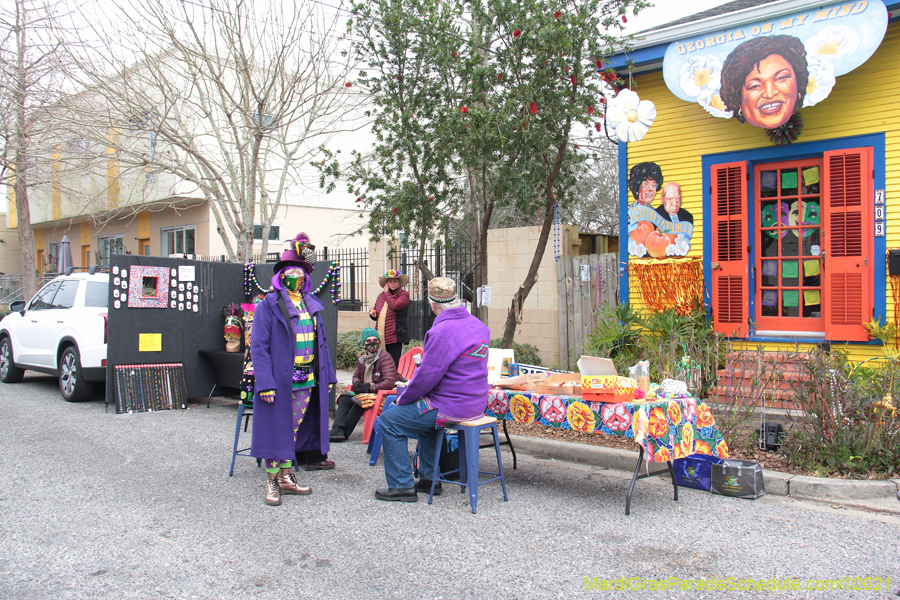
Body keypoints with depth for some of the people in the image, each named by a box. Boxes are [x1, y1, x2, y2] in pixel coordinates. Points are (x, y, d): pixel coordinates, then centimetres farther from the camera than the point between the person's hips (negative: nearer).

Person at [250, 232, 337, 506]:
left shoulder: (312, 305, 12)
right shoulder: (269, 306, -6)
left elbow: (321, 342, 16)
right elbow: (259, 347, -11)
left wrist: (328, 376, 11)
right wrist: (265, 383, -18)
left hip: (308, 382, 6)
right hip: (279, 382, -5)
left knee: (294, 430, 13)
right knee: (276, 430, 2)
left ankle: (286, 478, 25)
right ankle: (272, 482, 14)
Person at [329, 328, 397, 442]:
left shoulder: (385, 357, -13)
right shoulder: (363, 359, 11)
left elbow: (389, 383, -20)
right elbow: (356, 376, 25)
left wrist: (369, 388, -20)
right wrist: (357, 384, -2)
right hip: (365, 392, 8)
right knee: (345, 398, -14)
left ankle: (345, 432, -21)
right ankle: (338, 428, -26)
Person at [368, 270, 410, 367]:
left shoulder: (404, 294, 0)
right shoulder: (381, 295, 17)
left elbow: (395, 305, -19)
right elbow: (376, 314, 28)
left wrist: (387, 292, -5)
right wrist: (372, 314, 4)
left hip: (395, 338, -5)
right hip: (380, 337, 5)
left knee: (393, 366, -6)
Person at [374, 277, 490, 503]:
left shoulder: (442, 332, -23)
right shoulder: (478, 325, 6)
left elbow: (426, 376, -21)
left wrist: (403, 398, -3)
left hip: (451, 408, -9)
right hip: (475, 404, 9)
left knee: (389, 421, 2)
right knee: (424, 412, 34)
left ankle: (401, 486, 6)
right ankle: (429, 477, 34)